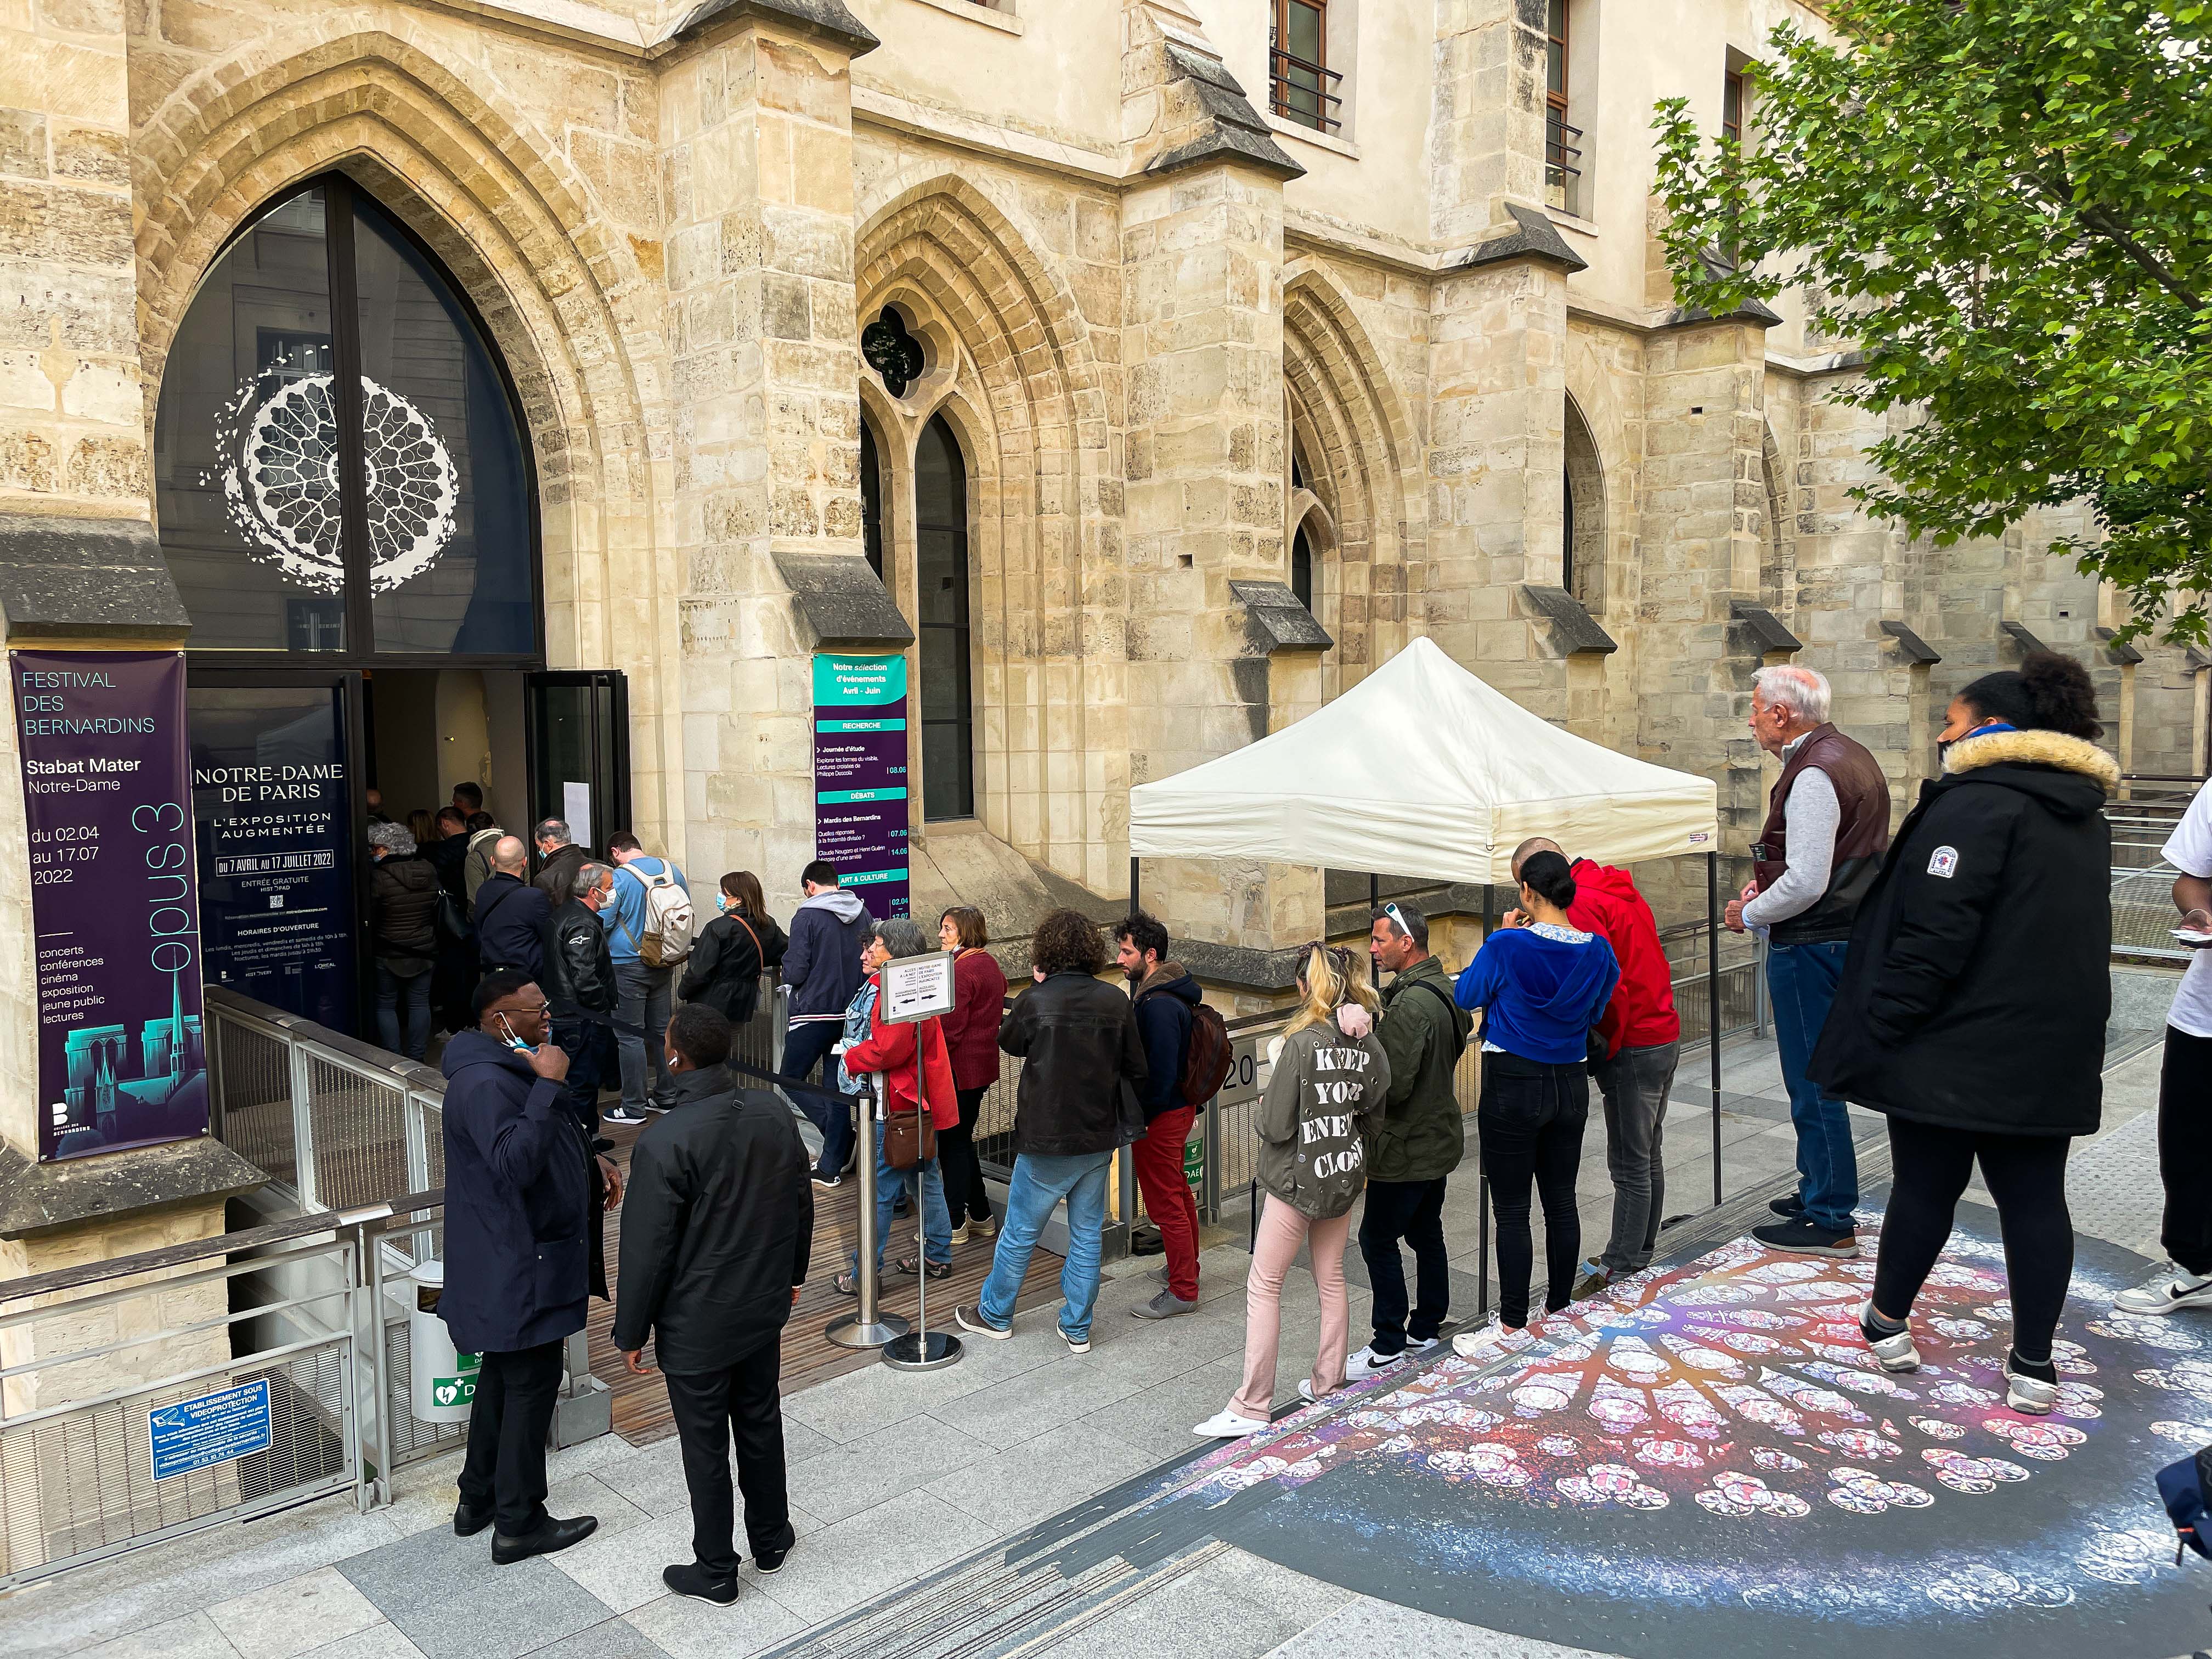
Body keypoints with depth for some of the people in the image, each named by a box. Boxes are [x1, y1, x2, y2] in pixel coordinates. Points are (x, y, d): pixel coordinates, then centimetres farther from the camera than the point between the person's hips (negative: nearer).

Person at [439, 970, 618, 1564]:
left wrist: (591, 1159, 10)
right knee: (531, 1386, 0)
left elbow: (546, 1138, 26)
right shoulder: (483, 1083, -24)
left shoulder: (510, 1068, 10)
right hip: (515, 1269, -11)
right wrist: (548, 1085, -35)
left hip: (514, 1263, 11)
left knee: (503, 1377, 21)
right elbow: (514, 1163, -37)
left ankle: (478, 1499, 35)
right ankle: (518, 1525, 13)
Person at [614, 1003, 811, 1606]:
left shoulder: (664, 1142, -27)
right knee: (761, 1421, 23)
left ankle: (715, 1570, 29)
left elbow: (647, 1250, -19)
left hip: (697, 1325, -5)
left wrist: (631, 1332, -5)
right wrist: (790, 1274, 20)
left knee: (705, 1444, 12)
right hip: (765, 1307, 6)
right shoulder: (774, 1113, -8)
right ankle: (771, 1539, 40)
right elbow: (801, 1205, 4)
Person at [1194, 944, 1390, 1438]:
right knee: (1331, 1279, 19)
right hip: (1345, 1175, 6)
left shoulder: (1302, 1044, -20)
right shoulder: (1371, 1046, -3)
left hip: (1297, 1178, -6)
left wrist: (1267, 1105, 2)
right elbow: (1374, 1114, 5)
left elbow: (1276, 1125, -18)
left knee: (1264, 1286, 1)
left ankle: (1252, 1407, 3)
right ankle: (1328, 1384, 29)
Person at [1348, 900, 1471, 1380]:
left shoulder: (1409, 1005, -25)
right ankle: (1426, 1330, 28)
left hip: (1406, 1149, -10)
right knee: (1427, 1235, 17)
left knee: (1377, 1239, 0)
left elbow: (1393, 1084, -26)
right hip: (1439, 1138, 10)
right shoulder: (1443, 990, 6)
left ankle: (1388, 1346, 7)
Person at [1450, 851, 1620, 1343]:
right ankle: (1559, 1310, 28)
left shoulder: (1507, 947, -18)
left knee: (1512, 1209, 2)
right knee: (1561, 1200, 16)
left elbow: (1465, 996, -4)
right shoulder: (1597, 951, -3)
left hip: (1513, 1086, -5)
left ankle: (1513, 1327, 8)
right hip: (1571, 1085, 5)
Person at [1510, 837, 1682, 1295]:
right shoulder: (1621, 891, 13)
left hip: (1633, 1047, -10)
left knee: (1630, 1165, -3)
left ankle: (1620, 1268, 4)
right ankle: (1640, 1253, 28)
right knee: (1648, 1156, 17)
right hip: (1666, 1034, 10)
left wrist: (1605, 1046, -11)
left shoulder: (1582, 904, -17)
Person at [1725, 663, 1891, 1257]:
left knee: (1812, 1081, -1)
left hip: (1809, 945, -10)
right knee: (1814, 1075, 21)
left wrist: (1750, 915, -10)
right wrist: (1767, 882, 11)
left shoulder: (1813, 775, -20)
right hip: (1845, 934, 10)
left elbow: (1805, 884, -25)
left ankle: (1829, 1222, 7)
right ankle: (1819, 1191, 33)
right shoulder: (1851, 756, 12)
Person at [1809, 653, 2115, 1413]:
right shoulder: (2083, 814, 14)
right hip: (2053, 1050, 7)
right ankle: (2034, 1364, 14)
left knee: (1925, 1186, 6)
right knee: (2035, 1197, 9)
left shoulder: (1976, 804, -16)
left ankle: (1887, 1321, 22)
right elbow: (2078, 933, 21)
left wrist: (1881, 1026, -17)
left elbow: (1936, 932, -22)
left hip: (1959, 1046, -7)